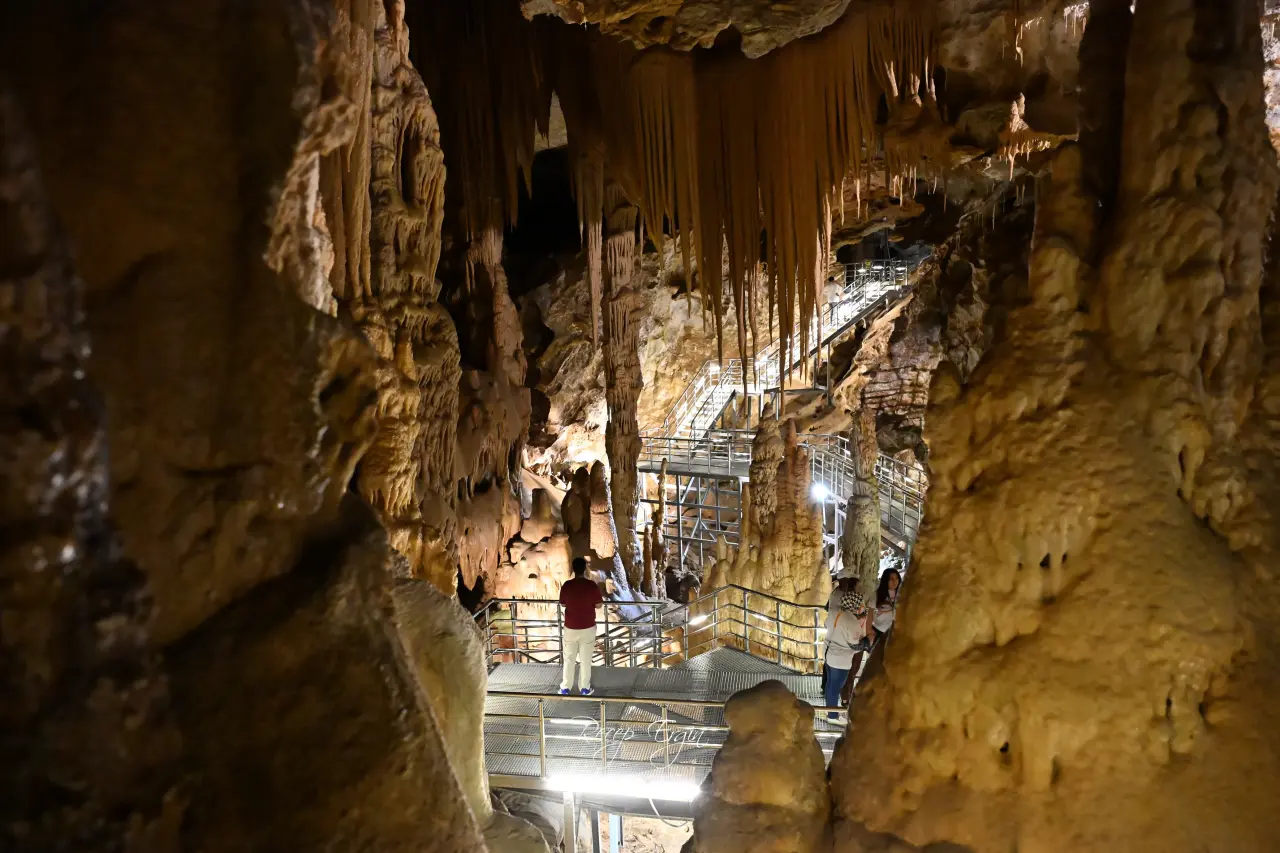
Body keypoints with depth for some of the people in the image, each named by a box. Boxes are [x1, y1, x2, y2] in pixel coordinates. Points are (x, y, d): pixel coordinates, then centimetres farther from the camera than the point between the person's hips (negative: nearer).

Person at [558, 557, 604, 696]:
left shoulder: (566, 585, -9)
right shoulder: (592, 585, -13)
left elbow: (563, 604, 3)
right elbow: (598, 605, -4)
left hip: (570, 628, 1)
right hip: (588, 628, -1)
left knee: (569, 659, 13)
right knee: (585, 659, 10)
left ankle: (565, 688, 18)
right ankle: (584, 688, 17)